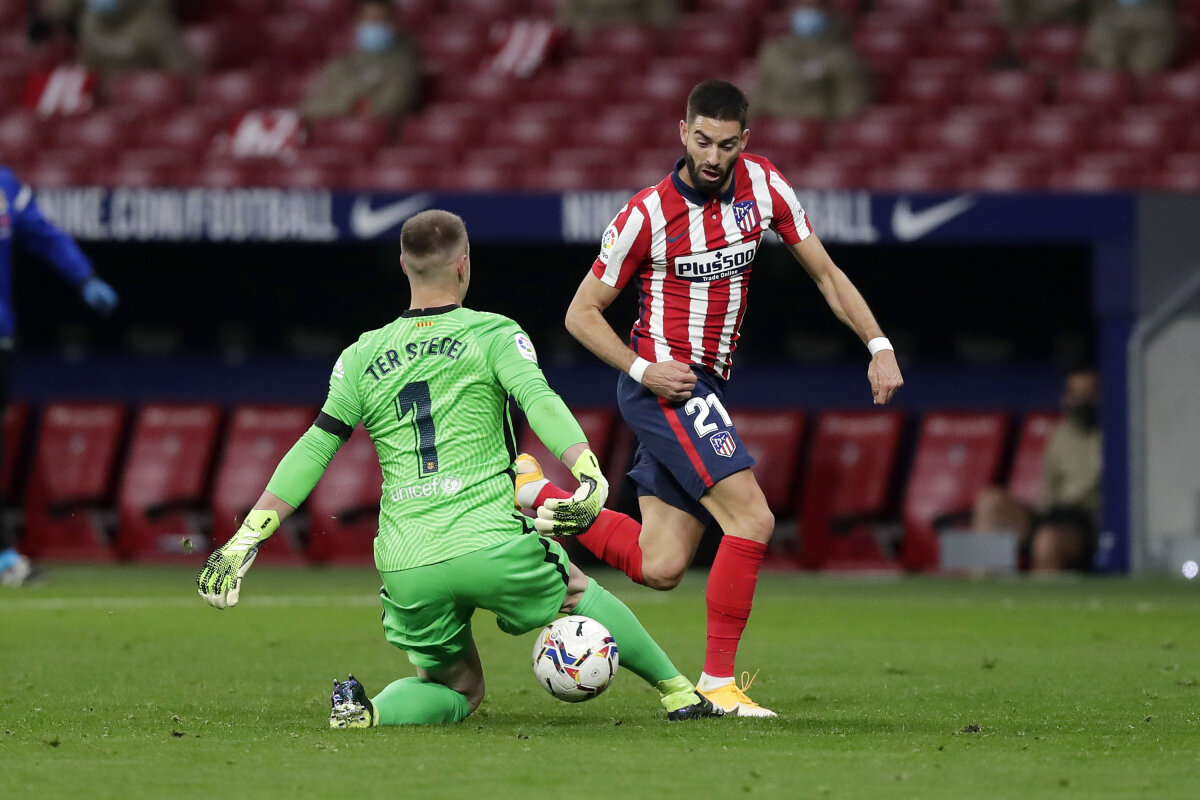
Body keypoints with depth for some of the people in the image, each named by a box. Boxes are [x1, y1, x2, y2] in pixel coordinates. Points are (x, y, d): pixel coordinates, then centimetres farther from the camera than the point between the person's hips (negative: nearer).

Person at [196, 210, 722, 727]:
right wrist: (589, 470, -26)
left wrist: (247, 537, 11)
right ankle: (677, 692, 24)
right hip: (490, 544, -3)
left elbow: (313, 450, 11)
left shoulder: (361, 357, 14)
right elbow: (539, 401, -13)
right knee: (580, 594, 27)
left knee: (457, 692, 19)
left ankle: (364, 709, -9)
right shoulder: (494, 334, 5)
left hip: (404, 567, 3)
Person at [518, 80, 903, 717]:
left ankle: (537, 494, 21)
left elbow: (825, 273, 10)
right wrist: (643, 370, -18)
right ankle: (717, 681, -11)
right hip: (665, 383, -7)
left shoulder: (762, 185, 1)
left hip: (704, 387, 7)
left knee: (658, 568, 5)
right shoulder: (648, 214, -13)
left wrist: (878, 345, -1)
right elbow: (582, 312, -5)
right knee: (752, 519, -19)